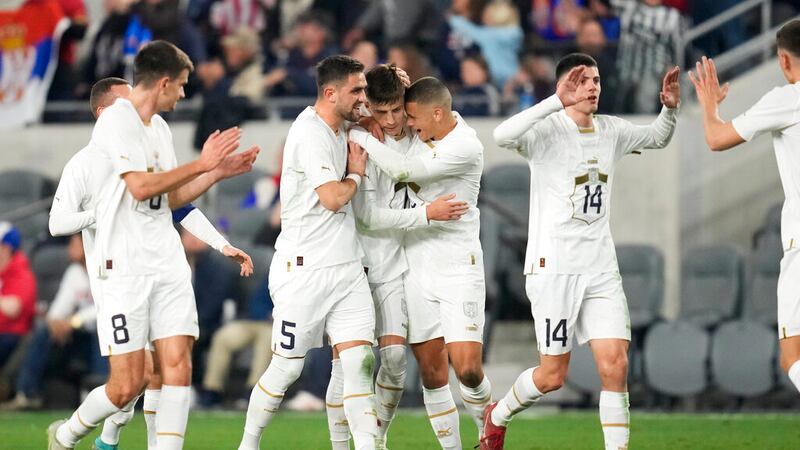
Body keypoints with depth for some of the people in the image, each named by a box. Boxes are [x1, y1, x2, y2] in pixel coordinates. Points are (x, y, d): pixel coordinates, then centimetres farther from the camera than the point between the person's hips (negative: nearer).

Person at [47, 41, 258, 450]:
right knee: (128, 384, -7)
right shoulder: (116, 121, -10)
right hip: (124, 266, -8)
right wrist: (201, 164, -14)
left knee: (178, 366, -6)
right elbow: (141, 186, -21)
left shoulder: (158, 127, 16)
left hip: (167, 261, 8)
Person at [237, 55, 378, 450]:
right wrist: (356, 173, -2)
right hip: (305, 269, -8)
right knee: (286, 367, 1)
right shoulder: (309, 133, -15)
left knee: (360, 361, -5)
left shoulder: (340, 128, 11)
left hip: (346, 268, 8)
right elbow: (332, 198, -23)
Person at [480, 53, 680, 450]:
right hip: (552, 268, -5)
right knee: (552, 376, 2)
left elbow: (657, 138, 29)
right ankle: (498, 416, 31)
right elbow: (503, 136, -31)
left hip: (601, 269, 5)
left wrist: (670, 108, 7)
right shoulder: (548, 130, -9)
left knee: (615, 365, -9)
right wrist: (558, 101, -36)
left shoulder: (611, 131, 9)